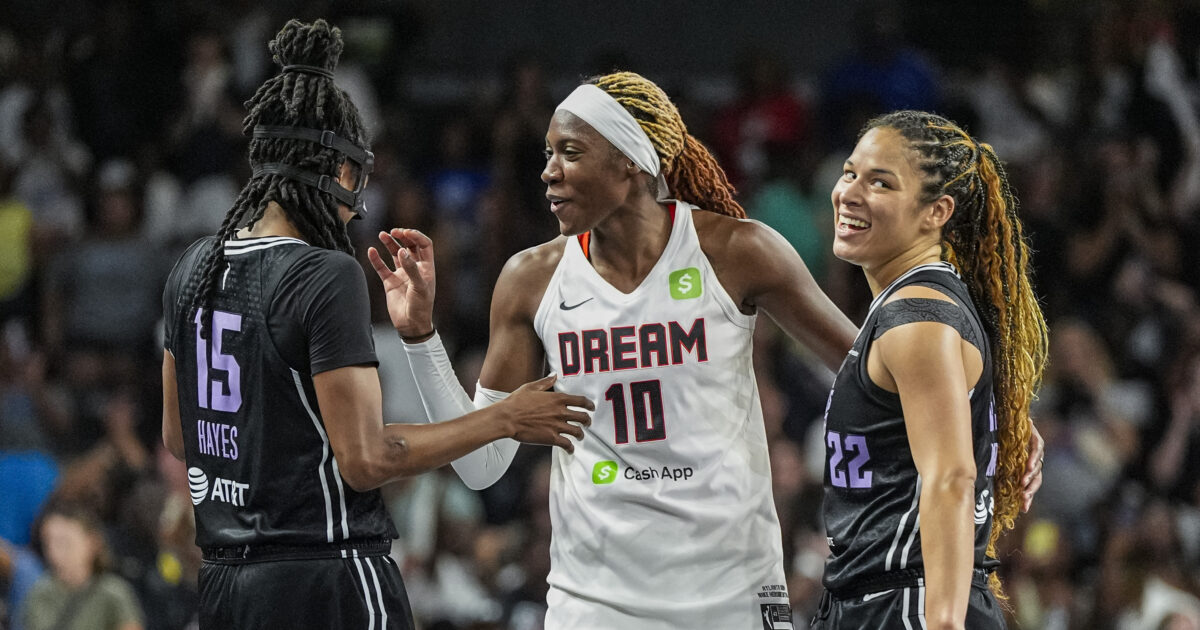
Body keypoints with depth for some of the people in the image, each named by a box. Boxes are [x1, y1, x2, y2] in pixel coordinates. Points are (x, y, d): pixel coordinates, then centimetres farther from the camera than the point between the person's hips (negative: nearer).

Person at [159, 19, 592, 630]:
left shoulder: (195, 268, 9)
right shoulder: (327, 278, -15)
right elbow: (364, 459, -17)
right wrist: (502, 420, -8)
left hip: (225, 580, 8)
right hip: (330, 580, -8)